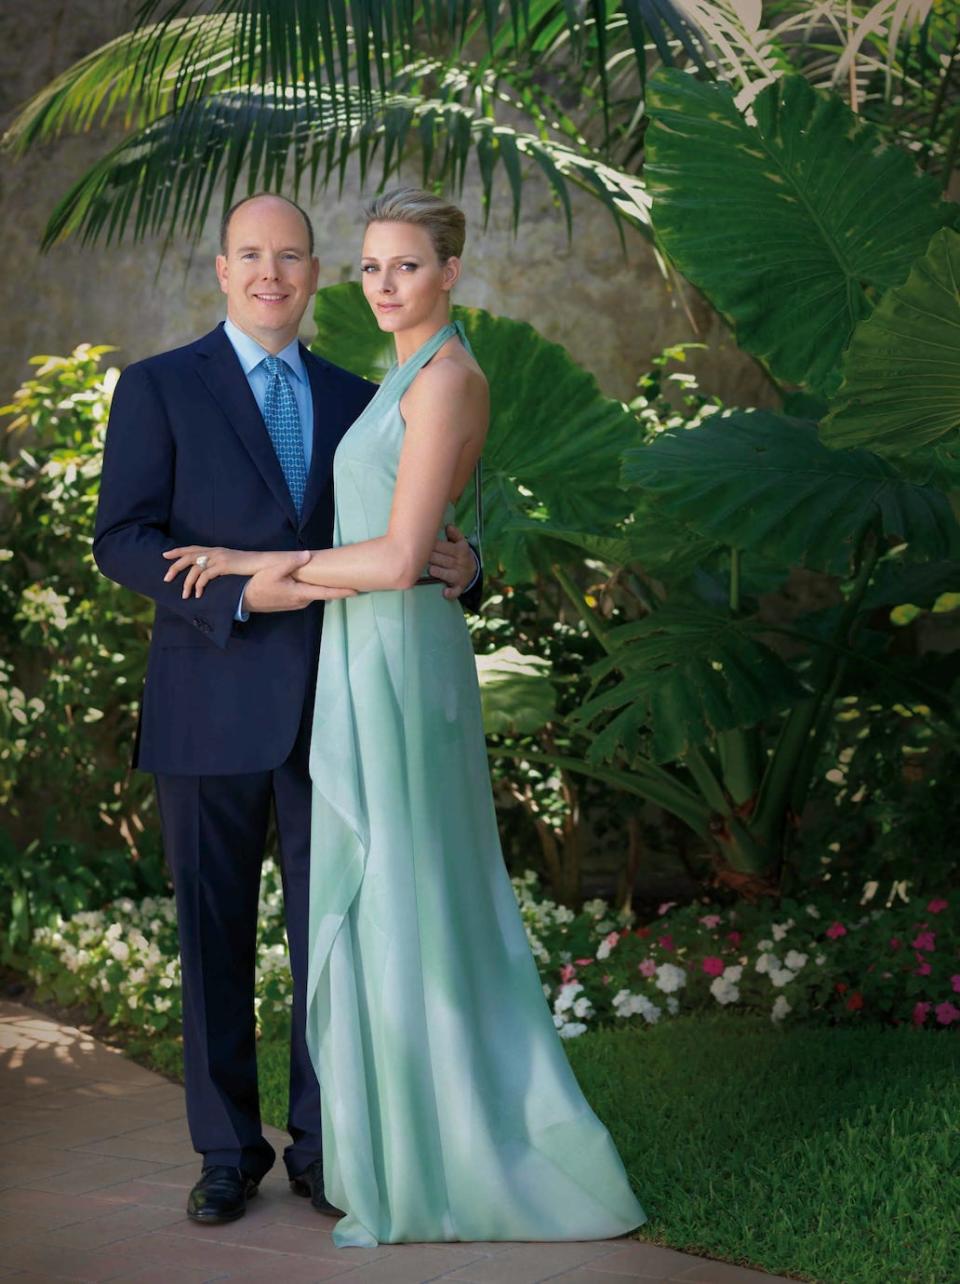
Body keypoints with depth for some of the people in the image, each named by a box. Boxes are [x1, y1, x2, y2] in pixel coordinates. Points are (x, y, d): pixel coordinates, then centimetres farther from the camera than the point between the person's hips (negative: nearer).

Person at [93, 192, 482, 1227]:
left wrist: (451, 561, -7)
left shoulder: (354, 401, 13)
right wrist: (241, 593, -21)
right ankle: (227, 1151, 20)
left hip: (332, 706, 3)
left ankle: (322, 1143, 19)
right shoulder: (159, 388, 1)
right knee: (215, 936, 7)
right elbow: (120, 540, -7)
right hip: (212, 705, -3)